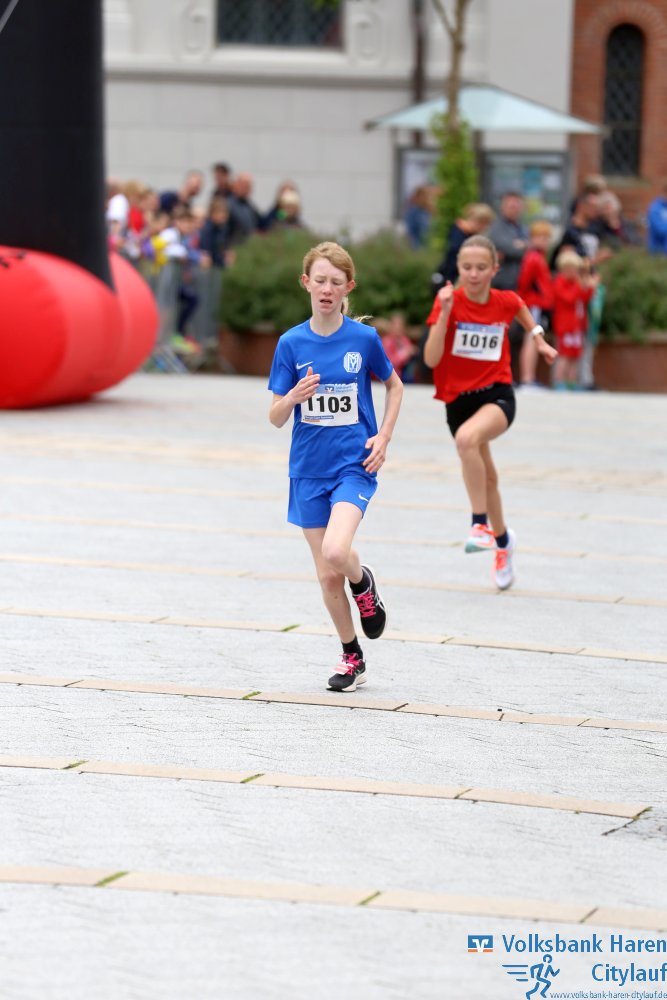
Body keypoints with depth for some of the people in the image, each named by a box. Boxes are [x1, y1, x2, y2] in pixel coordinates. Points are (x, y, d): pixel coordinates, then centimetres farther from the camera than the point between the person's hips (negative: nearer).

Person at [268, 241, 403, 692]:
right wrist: (294, 396, -21)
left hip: (355, 465, -2)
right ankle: (352, 657, 25)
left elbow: (394, 386, 12)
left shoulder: (364, 338, -5)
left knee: (335, 553, -26)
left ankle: (364, 583, 9)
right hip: (309, 469, 3)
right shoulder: (292, 343, -2)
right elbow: (276, 417, 0)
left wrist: (384, 438, 0)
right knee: (326, 575, 5)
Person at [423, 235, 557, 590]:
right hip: (458, 398, 2)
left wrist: (538, 338, 19)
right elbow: (431, 359, -19)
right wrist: (444, 312, -27)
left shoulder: (505, 301, -5)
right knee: (485, 477, 17)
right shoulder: (449, 301, -11)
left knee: (467, 438, -35)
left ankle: (480, 524, -28)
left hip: (497, 394, -2)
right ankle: (502, 540, 43)